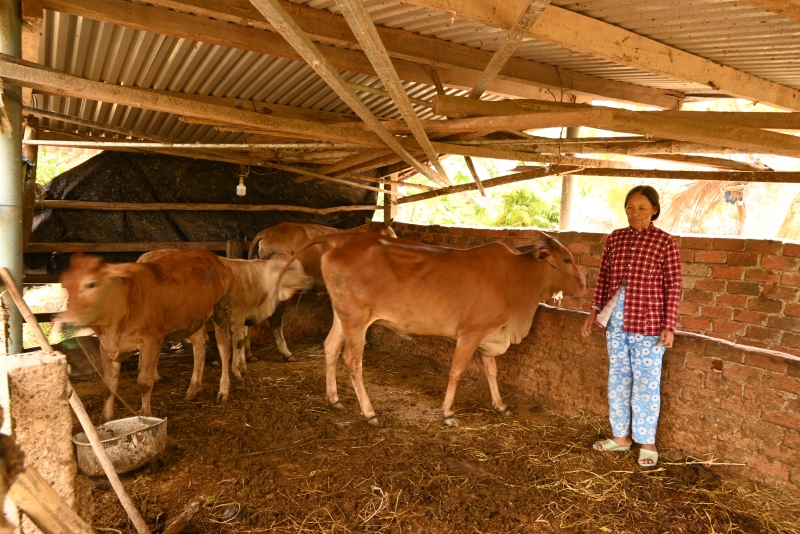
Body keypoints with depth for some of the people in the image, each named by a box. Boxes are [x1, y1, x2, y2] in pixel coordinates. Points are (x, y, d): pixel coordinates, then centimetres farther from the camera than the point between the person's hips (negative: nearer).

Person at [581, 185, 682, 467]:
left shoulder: (665, 242, -6)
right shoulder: (615, 238, 6)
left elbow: (673, 287, -6)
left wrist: (669, 326, -10)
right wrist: (595, 311, 9)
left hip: (648, 322, -4)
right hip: (615, 319, 5)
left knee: (646, 381, 4)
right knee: (618, 378, 13)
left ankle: (647, 442, 20)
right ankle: (621, 436, 28)